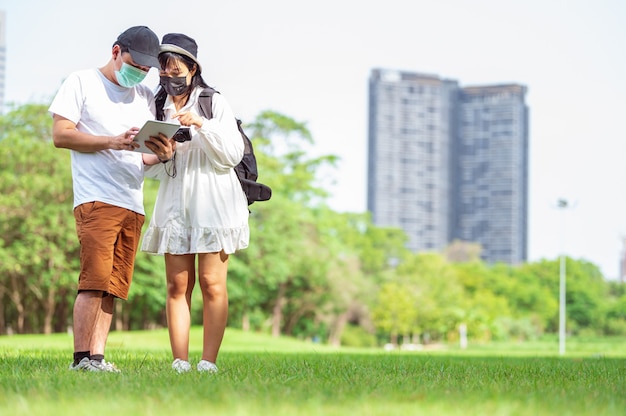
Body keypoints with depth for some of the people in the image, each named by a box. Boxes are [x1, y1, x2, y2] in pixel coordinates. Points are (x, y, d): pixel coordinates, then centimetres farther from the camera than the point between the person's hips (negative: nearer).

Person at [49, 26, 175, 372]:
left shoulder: (146, 97, 21)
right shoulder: (82, 83, 5)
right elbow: (61, 135, -4)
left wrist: (162, 155, -4)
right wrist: (113, 141, -14)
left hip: (133, 204, 6)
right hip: (96, 198, -6)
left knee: (113, 286, 1)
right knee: (95, 278, -15)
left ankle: (97, 356, 0)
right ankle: (81, 358, -15)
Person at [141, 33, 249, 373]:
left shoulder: (214, 103, 3)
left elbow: (232, 154, -5)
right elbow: (150, 169, 10)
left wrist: (202, 126, -17)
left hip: (212, 202, -3)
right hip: (174, 203, 3)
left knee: (212, 284, -7)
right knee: (177, 285, -2)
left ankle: (209, 362, -7)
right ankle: (180, 364, -2)